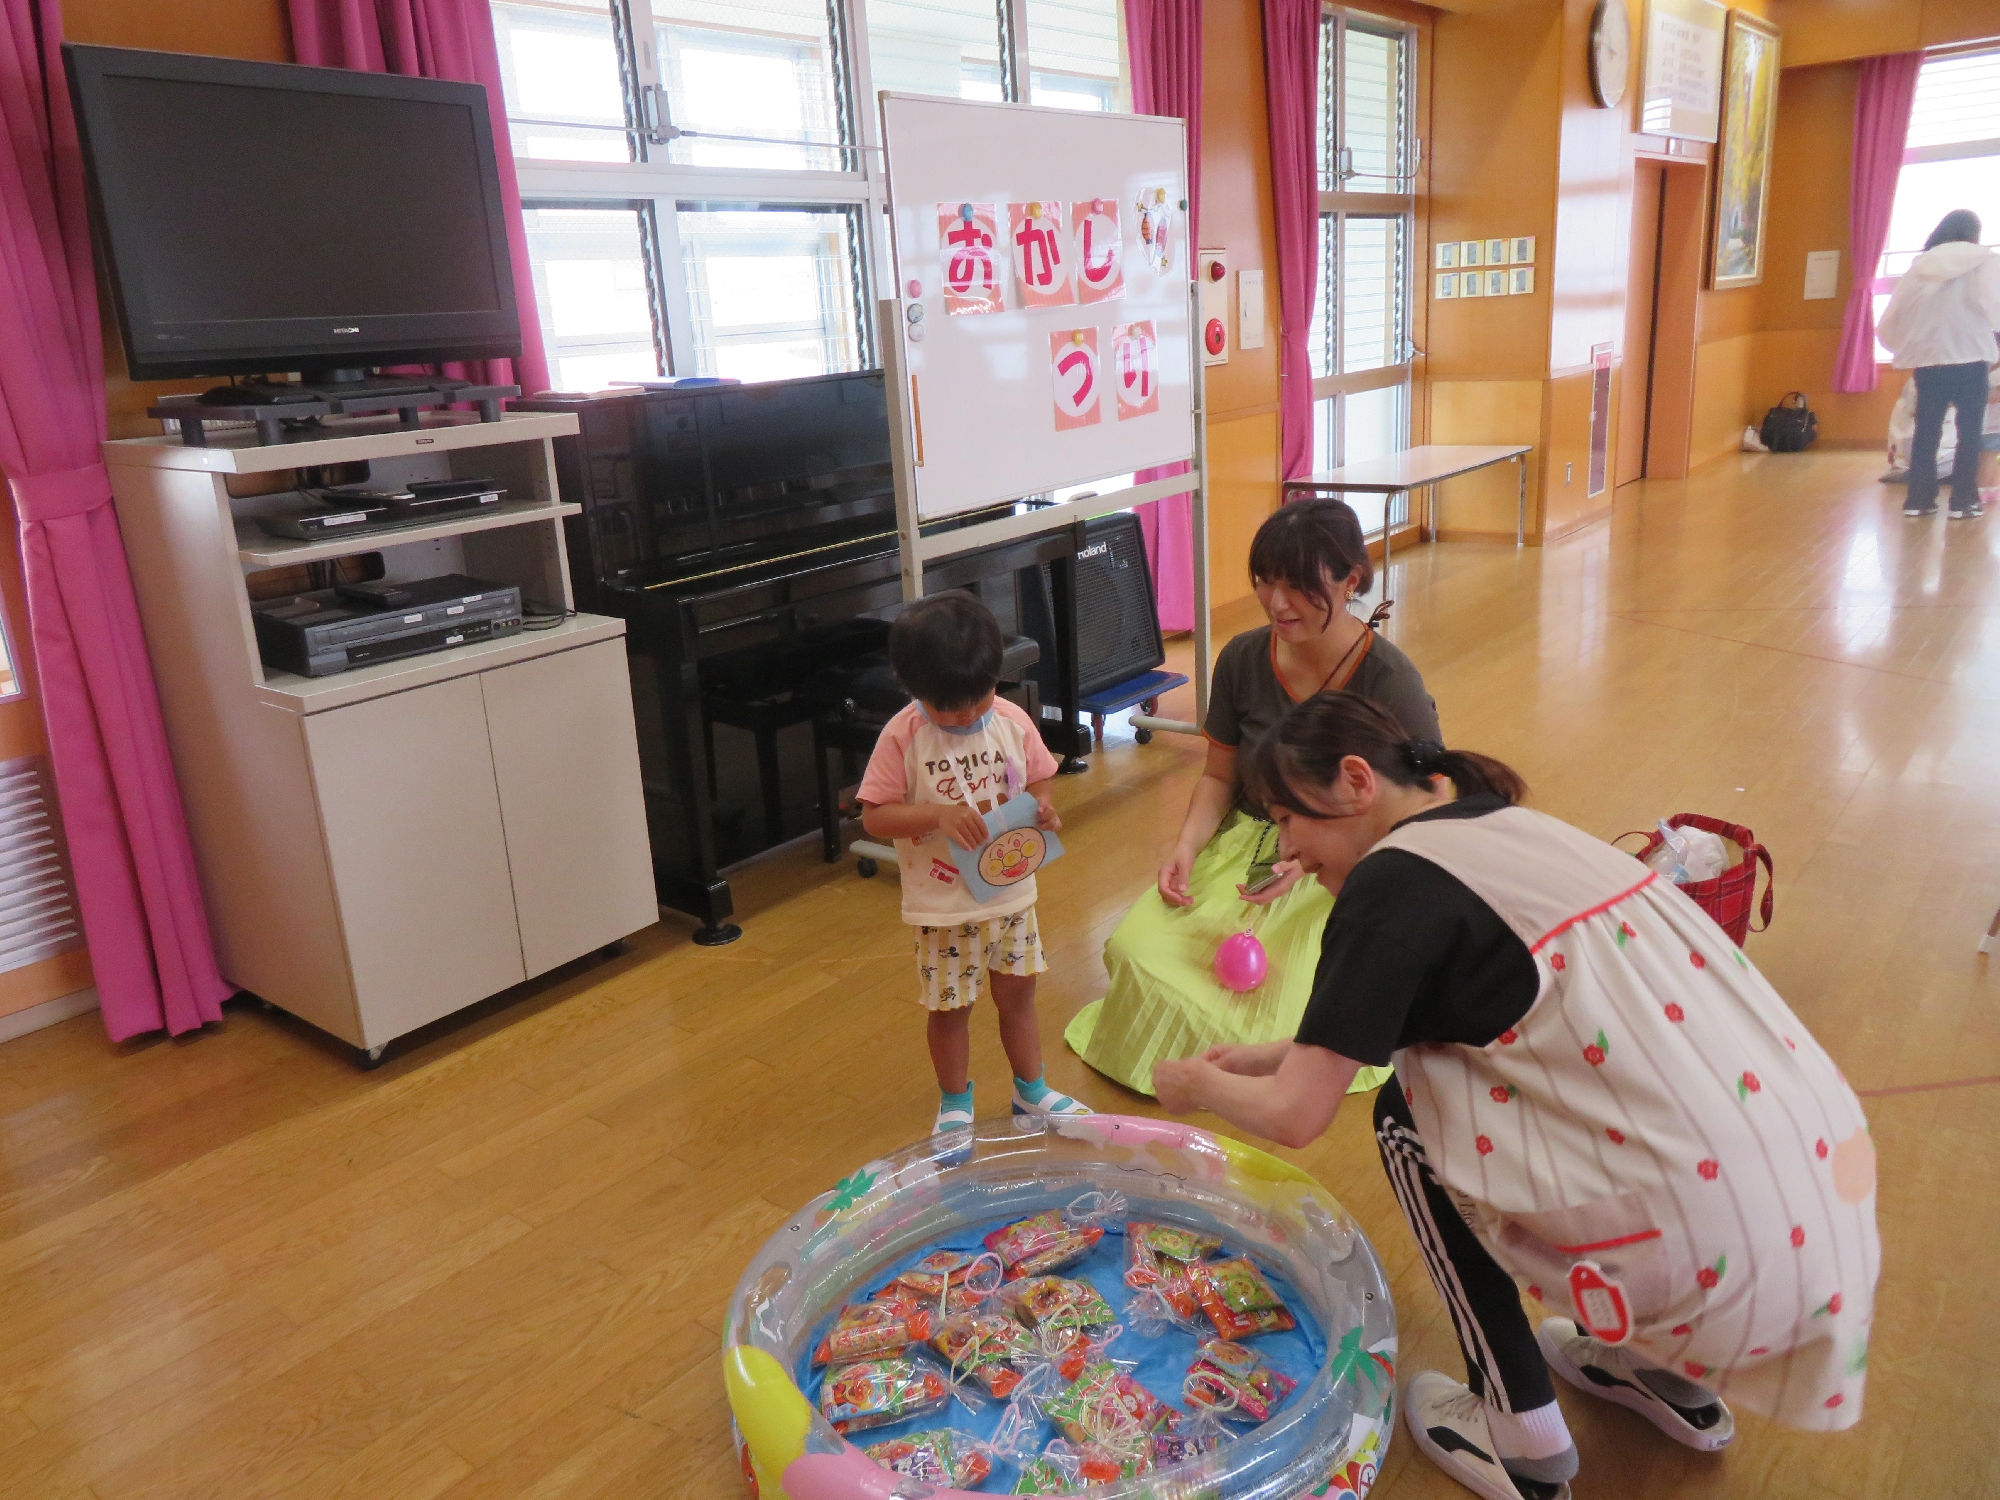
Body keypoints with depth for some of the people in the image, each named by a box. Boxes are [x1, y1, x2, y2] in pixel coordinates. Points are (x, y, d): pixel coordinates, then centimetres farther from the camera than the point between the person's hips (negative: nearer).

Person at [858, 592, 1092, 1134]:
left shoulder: (1012, 722, -7)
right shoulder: (902, 737, -17)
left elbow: (1038, 782, 6)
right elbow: (874, 817, -15)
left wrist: (1043, 810, -17)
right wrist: (938, 814, -29)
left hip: (1012, 894, 3)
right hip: (943, 906, -3)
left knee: (1017, 994, 19)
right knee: (950, 1008, 13)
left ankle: (1032, 1090, 41)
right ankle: (955, 1106, 36)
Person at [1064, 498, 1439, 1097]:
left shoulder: (1391, 682, -14)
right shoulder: (1243, 659, -1)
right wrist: (1187, 846, -10)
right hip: (1244, 847, 4)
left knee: (1278, 1002, -24)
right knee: (1137, 949, -19)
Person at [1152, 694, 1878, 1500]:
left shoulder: (1395, 881, -10)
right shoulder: (1506, 829, 14)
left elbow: (1297, 1115, -7)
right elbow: (1394, 1019, 28)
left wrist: (1201, 1084, 12)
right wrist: (1277, 1054, 27)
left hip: (1726, 1248, -8)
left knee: (1408, 1115, 6)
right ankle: (1666, 1368, 31)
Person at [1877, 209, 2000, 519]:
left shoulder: (1919, 265, 13)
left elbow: (1889, 321, 6)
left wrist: (1907, 347, 20)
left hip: (1927, 359, 3)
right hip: (1968, 357, -3)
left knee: (1926, 430, 9)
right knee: (1969, 430, 2)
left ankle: (1918, 499, 5)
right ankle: (1963, 501, -2)